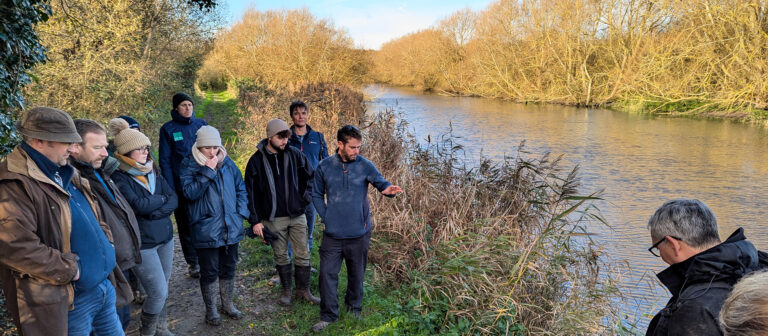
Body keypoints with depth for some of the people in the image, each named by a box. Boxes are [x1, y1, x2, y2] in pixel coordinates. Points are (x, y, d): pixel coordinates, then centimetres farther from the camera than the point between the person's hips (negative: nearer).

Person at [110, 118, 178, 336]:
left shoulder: (152, 171, 7)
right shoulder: (119, 178, -13)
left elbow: (174, 201, 0)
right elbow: (138, 205, -24)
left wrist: (155, 212, -17)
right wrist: (161, 198, -7)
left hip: (165, 237, 6)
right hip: (142, 243, -6)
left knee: (162, 290, 15)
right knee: (158, 292, -3)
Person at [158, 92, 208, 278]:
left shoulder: (201, 124, 7)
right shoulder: (168, 129, 0)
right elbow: (165, 161, -1)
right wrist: (170, 190, -8)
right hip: (182, 185, -1)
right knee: (186, 225, 7)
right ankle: (193, 263, 19)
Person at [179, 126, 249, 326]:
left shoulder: (227, 163, 4)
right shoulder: (189, 165, -7)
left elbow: (241, 189, 10)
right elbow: (190, 192, -20)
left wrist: (241, 213, 1)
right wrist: (207, 171, -23)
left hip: (231, 228, 4)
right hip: (206, 231, -4)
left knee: (228, 269, 17)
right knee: (209, 272, 7)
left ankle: (228, 304, 35)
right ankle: (210, 309, 26)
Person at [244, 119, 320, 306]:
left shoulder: (295, 155, 0)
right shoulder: (257, 160, -4)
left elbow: (310, 177, 11)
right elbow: (251, 193, -2)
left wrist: (305, 198, -2)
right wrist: (255, 220, -6)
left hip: (297, 215, 1)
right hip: (274, 219, -1)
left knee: (302, 254, 6)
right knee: (281, 256, 11)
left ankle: (303, 290, 22)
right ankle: (286, 290, 28)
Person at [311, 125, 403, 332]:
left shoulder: (365, 166, -7)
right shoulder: (324, 167, -3)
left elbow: (381, 182, -17)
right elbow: (317, 195, 7)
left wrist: (389, 189, -40)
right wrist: (326, 217, -2)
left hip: (359, 233, 0)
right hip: (333, 233, 1)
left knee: (356, 273, 16)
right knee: (327, 273, 3)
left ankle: (354, 307, 39)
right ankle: (328, 315, 20)